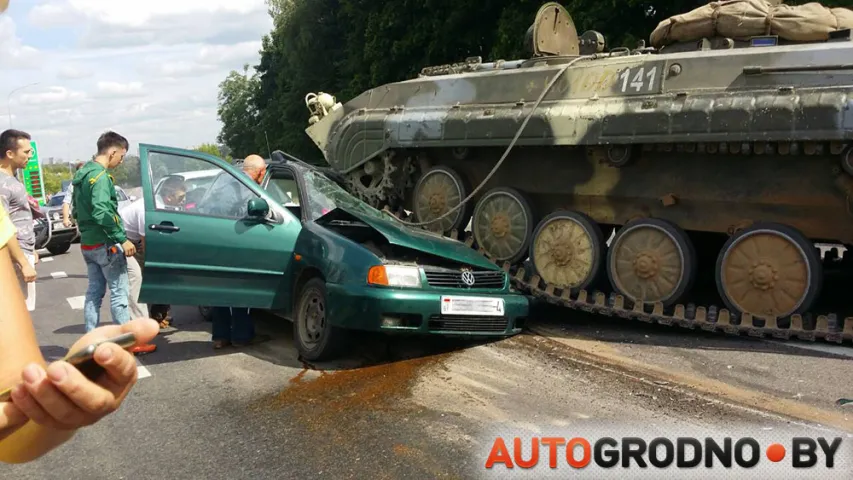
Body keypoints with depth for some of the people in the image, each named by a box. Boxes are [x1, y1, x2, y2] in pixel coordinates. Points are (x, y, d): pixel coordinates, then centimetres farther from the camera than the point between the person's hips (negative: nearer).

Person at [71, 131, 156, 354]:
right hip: (105, 244, -9)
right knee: (119, 293, -4)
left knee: (94, 292, 13)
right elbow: (102, 213, -27)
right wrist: (122, 239, -25)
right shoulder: (101, 177, -18)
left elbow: (77, 210, 20)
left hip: (88, 243, 9)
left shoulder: (83, 173, 13)